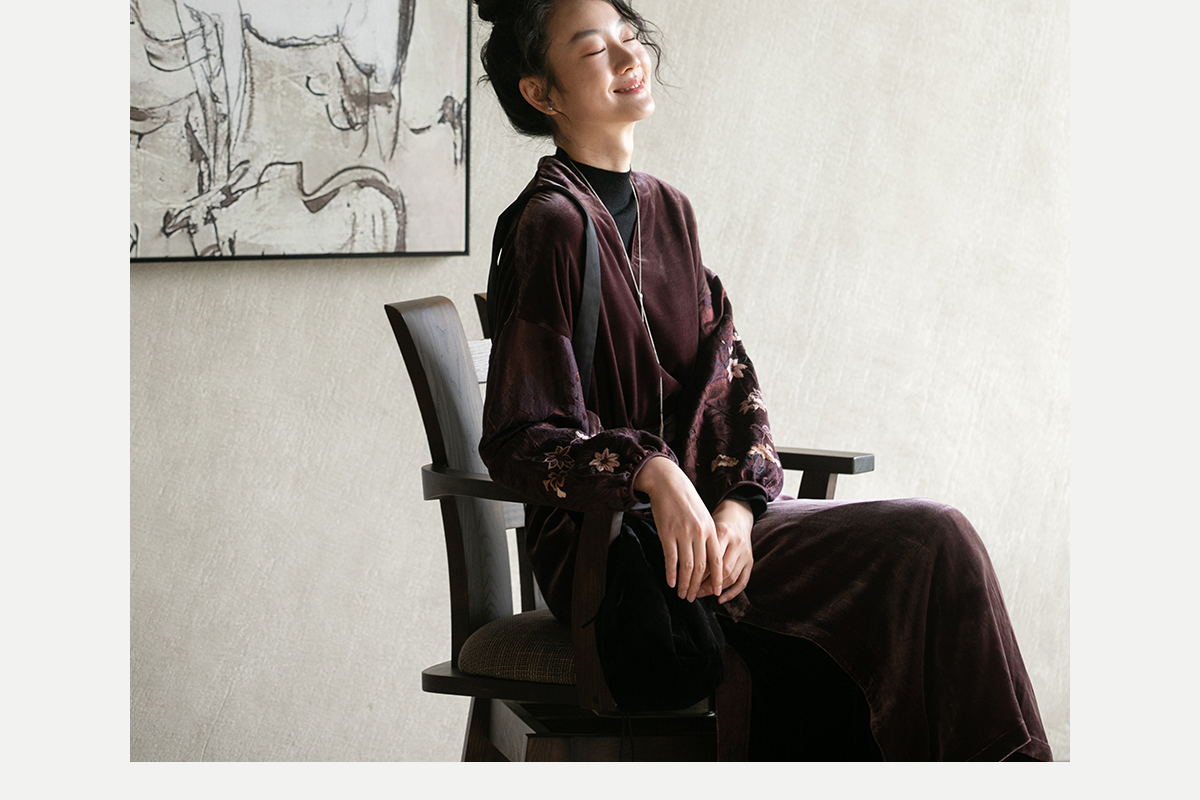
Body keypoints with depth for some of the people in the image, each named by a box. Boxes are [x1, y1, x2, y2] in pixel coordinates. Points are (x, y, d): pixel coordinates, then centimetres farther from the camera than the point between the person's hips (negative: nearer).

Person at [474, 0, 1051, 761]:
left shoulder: (668, 211, 15)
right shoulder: (552, 227, -8)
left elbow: (733, 384, 10)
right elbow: (517, 440, -12)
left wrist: (737, 505, -10)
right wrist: (653, 474, -29)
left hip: (707, 511, 6)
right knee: (927, 543, -20)